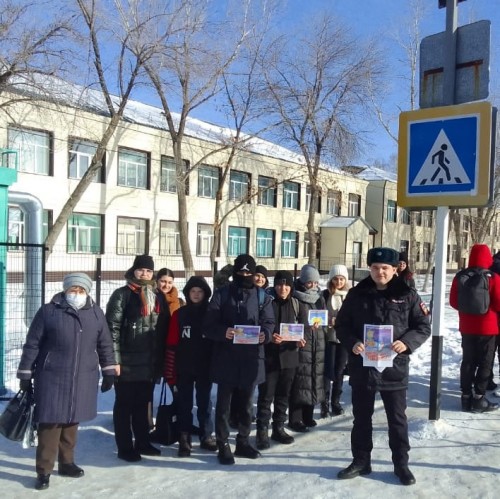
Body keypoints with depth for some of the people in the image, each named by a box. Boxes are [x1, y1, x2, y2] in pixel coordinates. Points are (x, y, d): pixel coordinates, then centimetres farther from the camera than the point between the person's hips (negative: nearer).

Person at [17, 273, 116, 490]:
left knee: (71, 422, 15)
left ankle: (66, 462, 30)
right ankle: (44, 471, 9)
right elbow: (32, 345, -2)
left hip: (83, 379, 3)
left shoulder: (96, 313, 4)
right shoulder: (48, 311, -5)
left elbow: (105, 344, 10)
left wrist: (109, 372, 9)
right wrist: (25, 375, -1)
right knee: (50, 423, -3)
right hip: (52, 378, -3)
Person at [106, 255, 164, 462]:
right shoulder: (122, 294, -6)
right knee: (124, 405, 6)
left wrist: (159, 360, 11)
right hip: (127, 361, -6)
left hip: (149, 362, 6)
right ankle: (125, 447, 16)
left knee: (142, 404, 17)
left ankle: (142, 442, 29)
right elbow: (112, 327, -12)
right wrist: (114, 359, -17)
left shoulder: (156, 297, 12)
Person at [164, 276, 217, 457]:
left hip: (205, 368, 0)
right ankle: (184, 439, 15)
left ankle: (206, 436, 24)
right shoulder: (179, 314, -1)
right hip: (184, 369, 0)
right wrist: (170, 372, -5)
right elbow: (172, 345, -2)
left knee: (205, 402, 12)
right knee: (184, 404, 6)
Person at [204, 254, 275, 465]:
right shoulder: (221, 294, -3)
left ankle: (243, 442, 30)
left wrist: (265, 333, -19)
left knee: (246, 402, 16)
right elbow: (209, 324, -7)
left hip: (251, 358, 3)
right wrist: (223, 332, -27)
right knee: (224, 403, 5)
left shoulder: (262, 296, 4)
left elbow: (269, 321, 3)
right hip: (226, 358, -2)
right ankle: (223, 444, 17)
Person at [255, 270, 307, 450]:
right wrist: (269, 336, -21)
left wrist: (300, 340, -15)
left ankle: (279, 428, 26)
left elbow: (304, 328, 5)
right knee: (266, 395, -1)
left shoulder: (298, 304, 5)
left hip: (289, 355, 3)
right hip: (269, 355, -3)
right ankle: (262, 430, 10)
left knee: (283, 394, 13)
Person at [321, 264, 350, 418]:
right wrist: (329, 321, -16)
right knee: (328, 370, -4)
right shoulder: (326, 294, -2)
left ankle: (336, 402, 23)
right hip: (329, 336, -2)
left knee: (340, 371, 10)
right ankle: (325, 403, 6)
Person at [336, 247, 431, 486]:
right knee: (361, 417, 15)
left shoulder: (407, 295, -3)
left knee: (397, 419, 12)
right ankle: (361, 461, 31)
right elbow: (341, 325, 4)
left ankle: (401, 464, 29)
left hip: (395, 367, -1)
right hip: (362, 366, 2)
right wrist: (352, 342, -15)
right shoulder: (357, 294, 0)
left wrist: (407, 342, -18)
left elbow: (423, 326, 0)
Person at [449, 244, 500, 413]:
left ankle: (466, 396, 15)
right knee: (485, 363, 7)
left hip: (466, 327, 4)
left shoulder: (460, 277, -3)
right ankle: (479, 398, 8)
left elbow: (453, 301, 3)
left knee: (468, 362, 12)